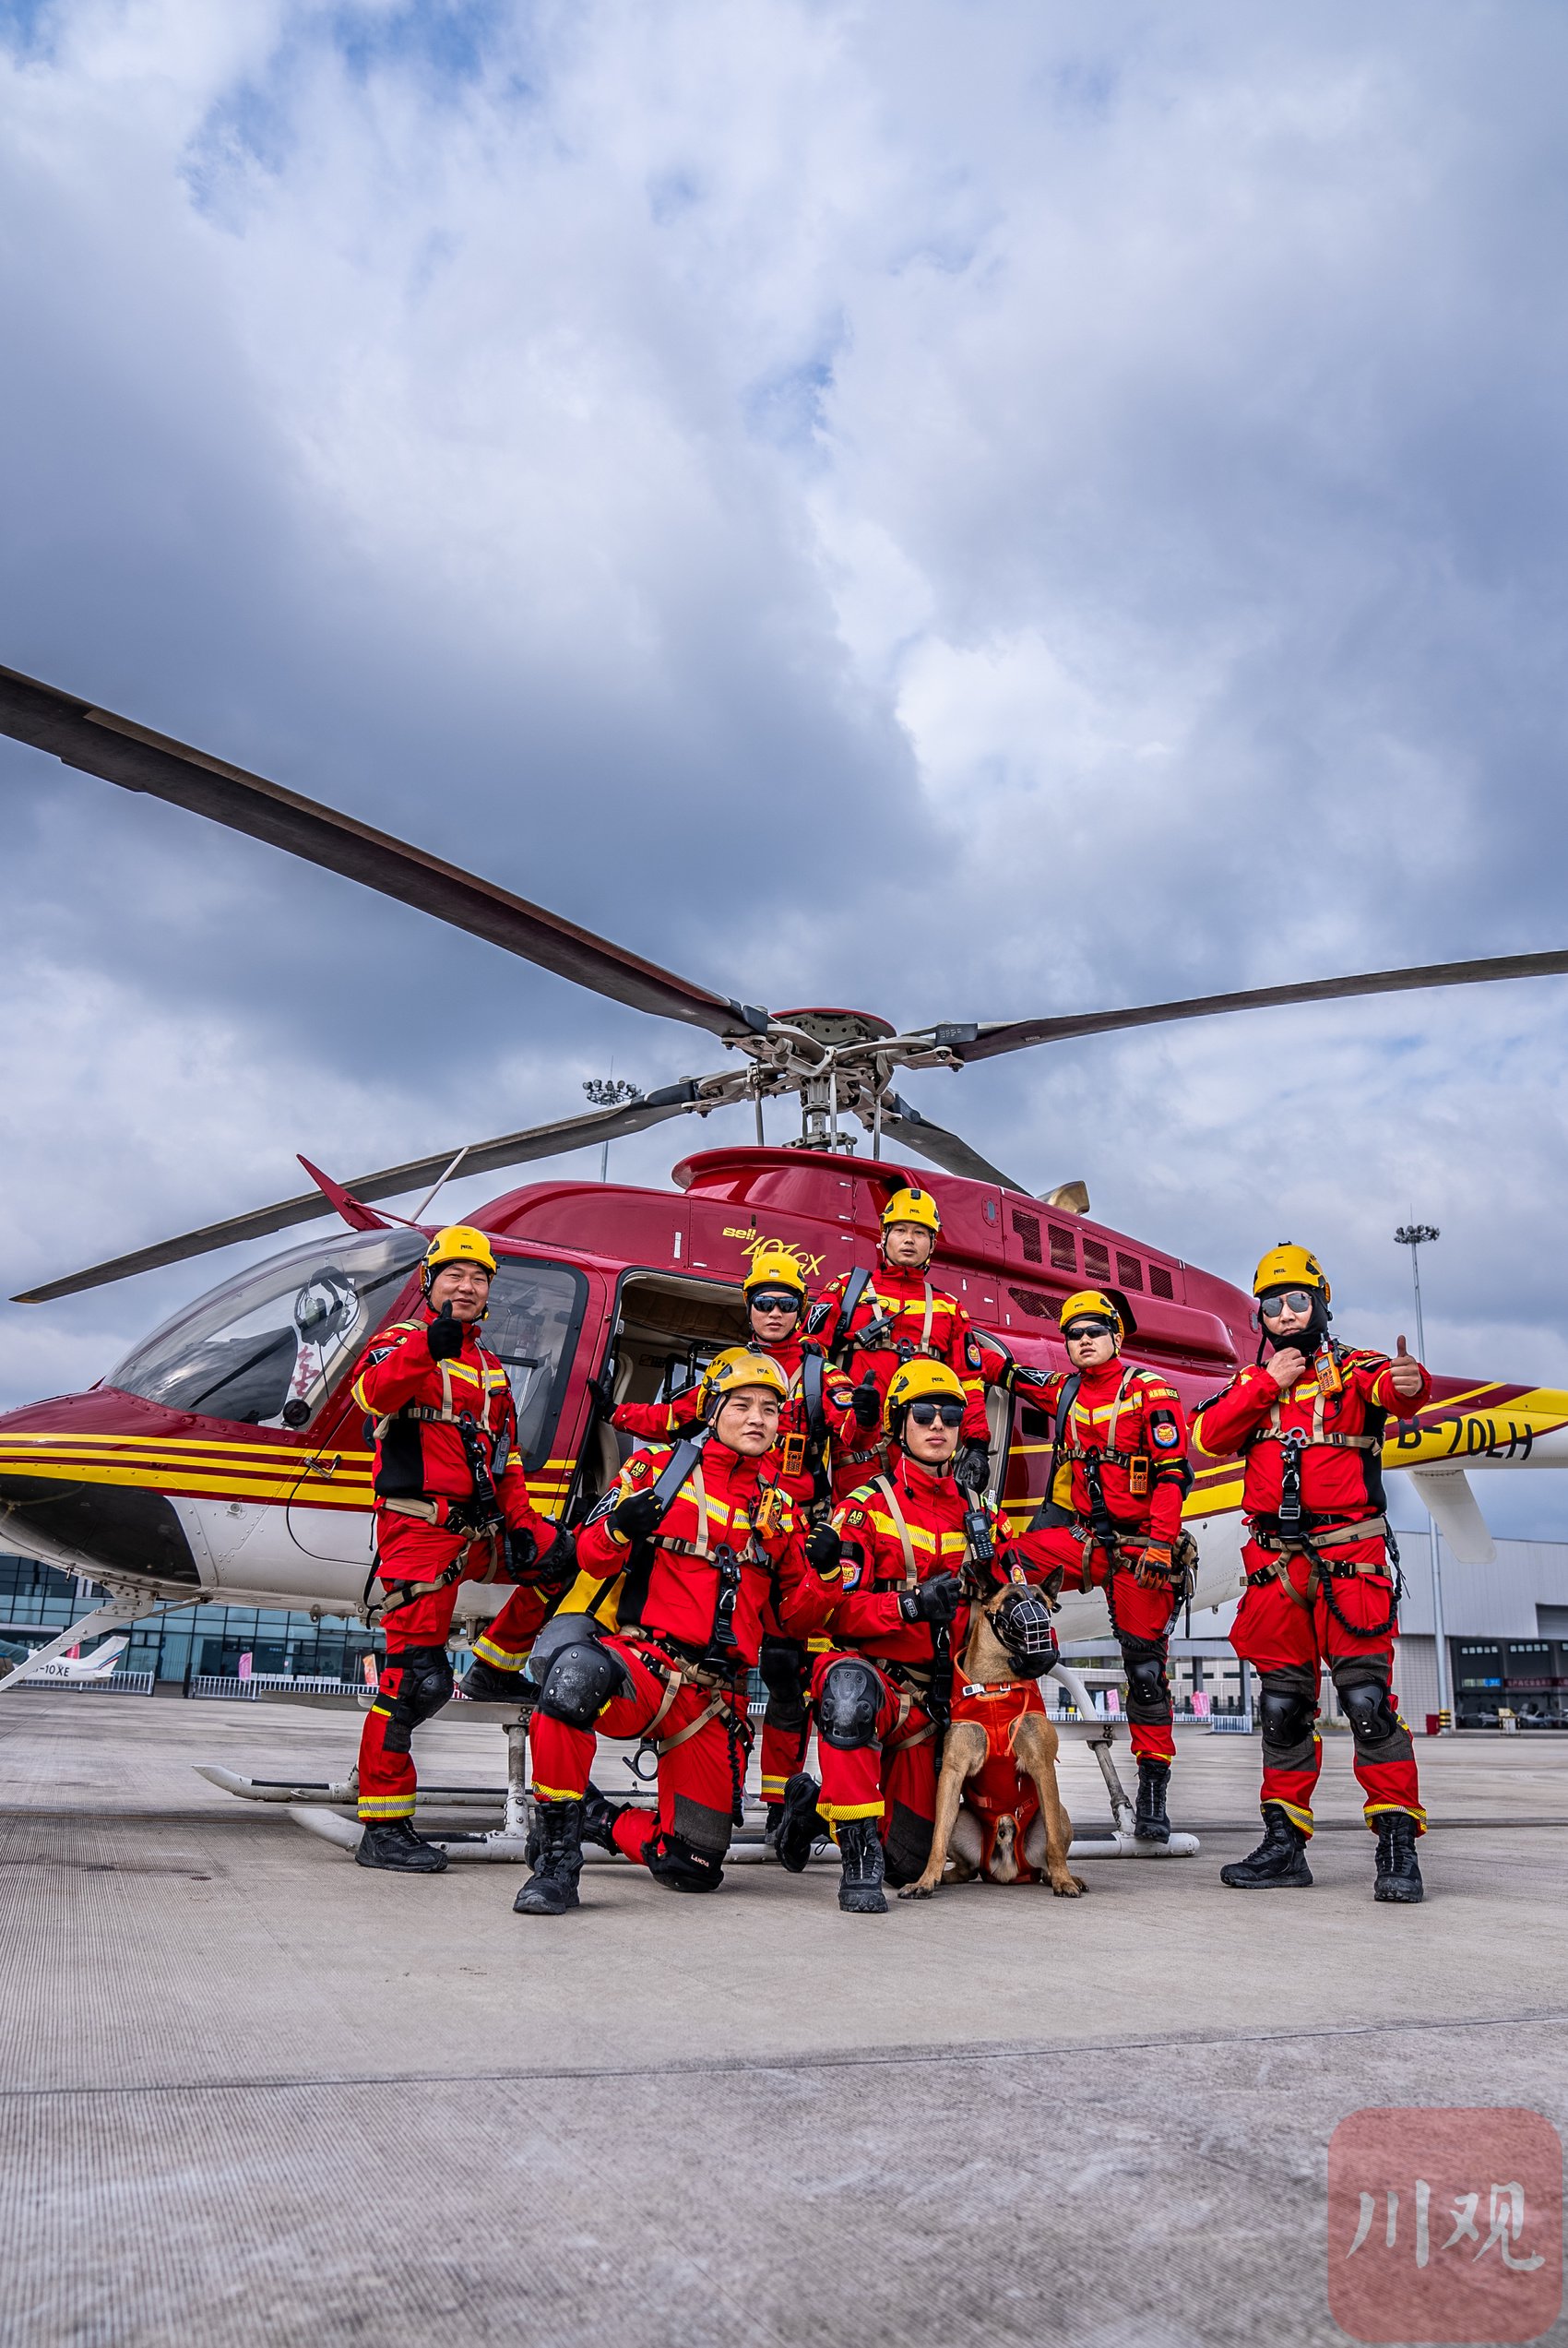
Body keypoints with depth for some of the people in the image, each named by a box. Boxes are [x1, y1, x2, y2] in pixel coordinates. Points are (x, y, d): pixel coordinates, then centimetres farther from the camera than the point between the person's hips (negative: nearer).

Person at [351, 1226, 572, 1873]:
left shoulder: (489, 1367, 22)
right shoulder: (402, 1339, 0)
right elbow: (372, 1393, -24)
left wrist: (518, 1523, 10)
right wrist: (429, 1347, -42)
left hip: (481, 1528, 7)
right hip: (419, 1527, -7)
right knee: (417, 1678, -10)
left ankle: (494, 1665, 14)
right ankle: (381, 1827, -1)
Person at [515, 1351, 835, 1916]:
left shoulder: (778, 1508, 16)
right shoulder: (657, 1469, 5)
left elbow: (797, 1611, 15)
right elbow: (591, 1557, -1)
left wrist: (822, 1570, -4)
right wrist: (619, 1525, -23)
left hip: (716, 1697, 4)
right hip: (640, 1660, -4)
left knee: (694, 1869, 4)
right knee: (577, 1674, -40)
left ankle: (596, 1817, 32)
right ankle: (555, 1856, -22)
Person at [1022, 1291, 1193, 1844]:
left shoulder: (1151, 1392, -5)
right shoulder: (1062, 1391, 9)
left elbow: (1174, 1472, -10)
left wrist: (1160, 1543, -18)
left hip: (1140, 1545, -4)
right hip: (1082, 1537, 4)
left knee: (1146, 1667, 0)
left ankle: (1153, 1794, 9)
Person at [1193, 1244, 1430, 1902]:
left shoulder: (1354, 1367, 2)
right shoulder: (1251, 1381, 15)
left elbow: (1392, 1389, -22)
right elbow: (1209, 1436, 0)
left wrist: (1408, 1384, -46)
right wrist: (1267, 1382, -7)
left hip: (1350, 1555, -4)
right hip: (1275, 1560, 4)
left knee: (1367, 1696, -10)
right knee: (1282, 1704, 9)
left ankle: (1398, 1844, -2)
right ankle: (1284, 1843, 17)